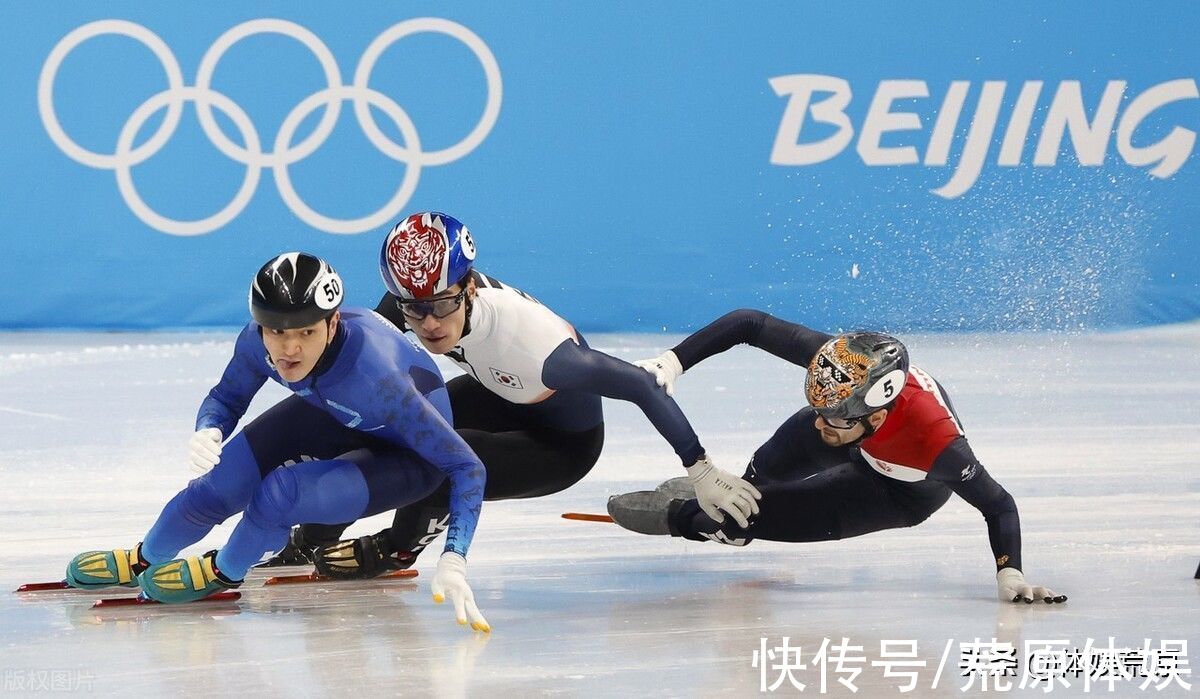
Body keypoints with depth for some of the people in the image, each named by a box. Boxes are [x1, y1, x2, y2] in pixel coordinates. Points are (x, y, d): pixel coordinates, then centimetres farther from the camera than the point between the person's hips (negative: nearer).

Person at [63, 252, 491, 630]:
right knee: (230, 473, -6)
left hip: (410, 450, -5)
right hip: (335, 415, 5)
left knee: (283, 492, -25)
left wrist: (453, 559, -44)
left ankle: (224, 572, 6)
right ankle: (144, 560, 23)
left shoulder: (373, 373, -41)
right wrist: (208, 431, -26)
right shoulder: (260, 340, -25)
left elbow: (467, 467, -35)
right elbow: (227, 398, -3)